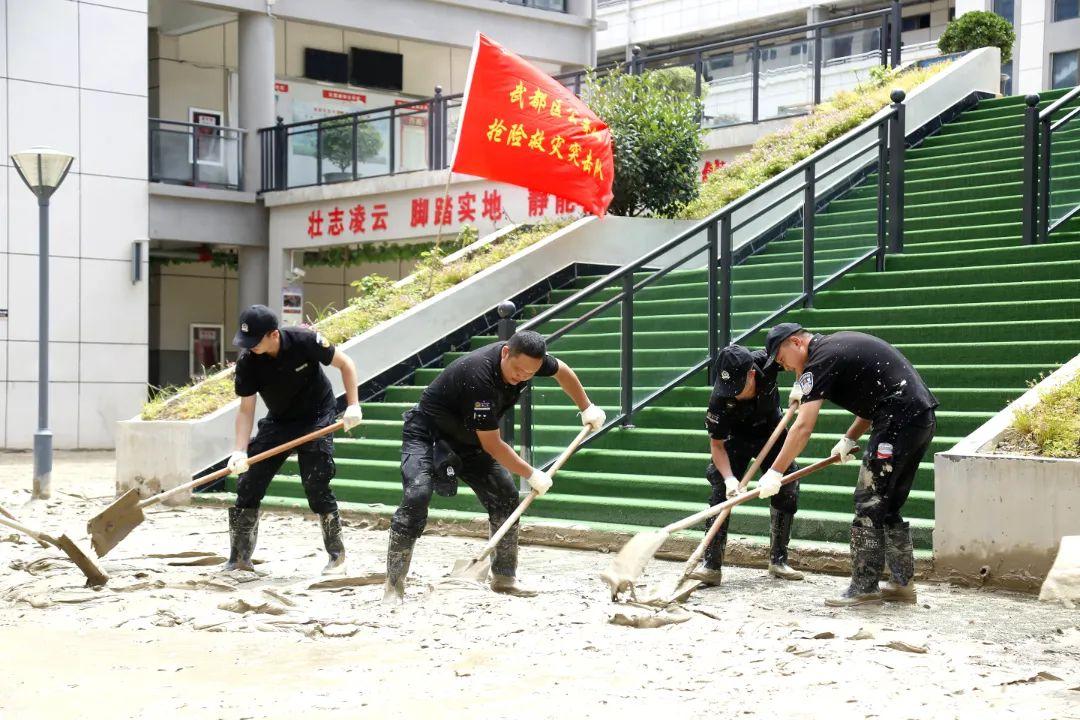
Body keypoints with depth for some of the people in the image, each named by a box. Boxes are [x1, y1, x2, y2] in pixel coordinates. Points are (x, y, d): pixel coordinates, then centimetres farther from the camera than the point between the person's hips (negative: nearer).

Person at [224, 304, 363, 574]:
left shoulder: (304, 341, -26)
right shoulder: (247, 362, -18)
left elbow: (345, 363, -12)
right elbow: (246, 409, -13)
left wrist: (353, 405, -21)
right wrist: (240, 451, -25)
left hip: (316, 419, -4)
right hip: (278, 422, 4)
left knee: (316, 486, -14)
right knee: (247, 484, -3)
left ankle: (337, 555, 3)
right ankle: (239, 559, 9)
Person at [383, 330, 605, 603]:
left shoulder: (526, 357, -16)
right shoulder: (479, 375, -38)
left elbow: (561, 370, 11)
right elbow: (492, 445, -30)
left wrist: (587, 408, 14)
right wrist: (532, 475, -21)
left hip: (467, 439, 8)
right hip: (427, 434, -8)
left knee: (505, 496, 1)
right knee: (416, 497, -27)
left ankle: (504, 577, 15)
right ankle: (394, 585, -22)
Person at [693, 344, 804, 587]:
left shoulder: (767, 360, -35)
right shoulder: (720, 400, -36)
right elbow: (717, 444, -27)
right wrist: (729, 477, -41)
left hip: (772, 432, 3)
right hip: (736, 438, -3)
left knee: (788, 487, -1)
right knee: (721, 490, -16)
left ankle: (778, 560, 13)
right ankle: (711, 565, -15)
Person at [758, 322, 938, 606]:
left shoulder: (820, 360, -9)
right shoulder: (839, 345, 20)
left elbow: (803, 427, -14)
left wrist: (774, 472, -9)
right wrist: (850, 439, 17)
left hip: (899, 421, -10)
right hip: (922, 417, 10)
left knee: (869, 503, -4)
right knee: (888, 507, 15)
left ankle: (864, 588, -1)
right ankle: (902, 584, 20)